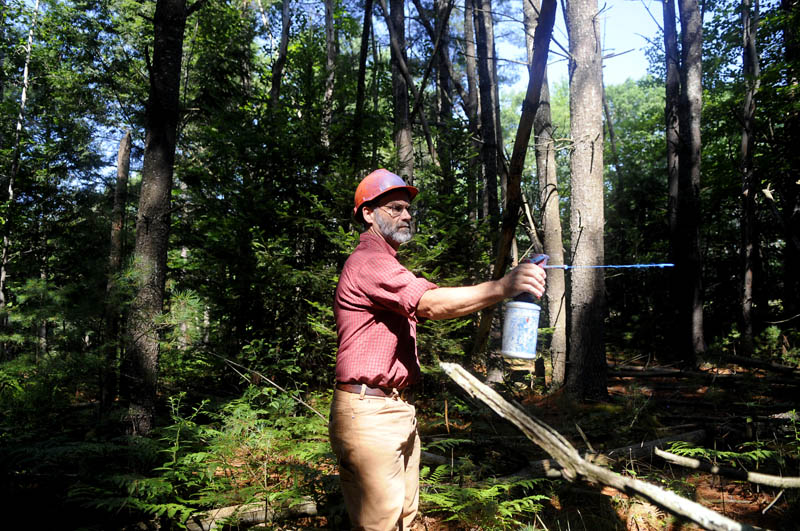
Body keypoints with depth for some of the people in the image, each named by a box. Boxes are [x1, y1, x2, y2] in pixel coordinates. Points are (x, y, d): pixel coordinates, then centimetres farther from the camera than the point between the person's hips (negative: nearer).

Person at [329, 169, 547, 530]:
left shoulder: (384, 264, 23)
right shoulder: (368, 262, -14)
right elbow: (431, 304, -29)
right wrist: (501, 287, -36)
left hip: (399, 410, 11)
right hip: (369, 415, -10)